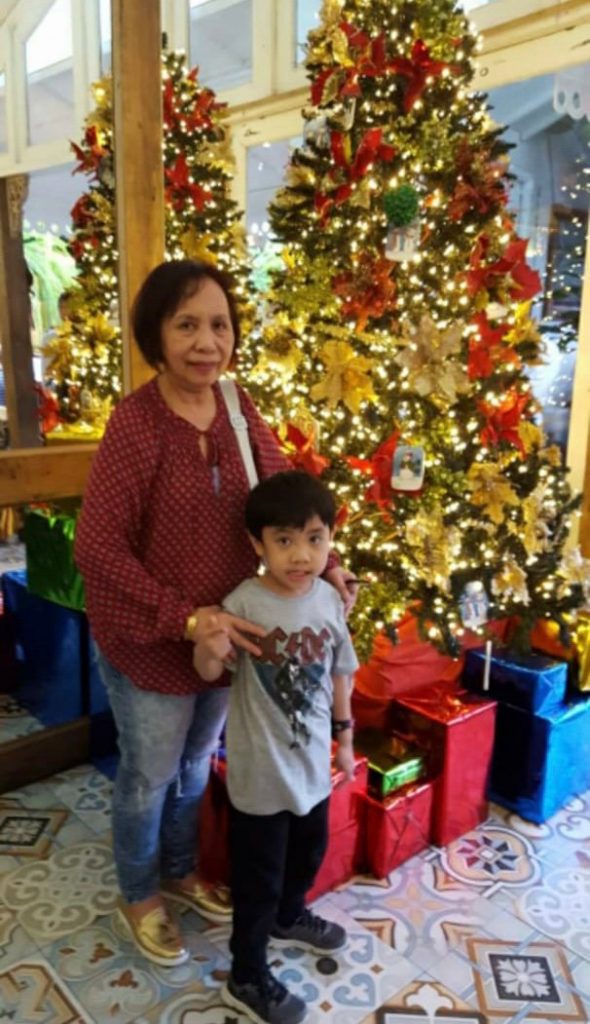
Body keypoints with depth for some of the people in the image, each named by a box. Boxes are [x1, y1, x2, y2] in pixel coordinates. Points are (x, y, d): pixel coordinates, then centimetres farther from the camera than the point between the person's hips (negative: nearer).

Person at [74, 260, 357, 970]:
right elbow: (96, 548, -24)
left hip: (225, 631, 6)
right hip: (148, 641, -6)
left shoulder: (239, 408, -4)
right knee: (149, 775, 17)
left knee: (197, 762, 26)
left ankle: (179, 871, 53)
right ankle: (138, 897, 45)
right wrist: (185, 617, -27)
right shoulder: (136, 422, -23)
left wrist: (322, 562, -9)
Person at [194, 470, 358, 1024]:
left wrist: (345, 737, 13)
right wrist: (209, 649, -39)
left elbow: (339, 675, 5)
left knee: (308, 853, 29)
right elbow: (210, 674, -16)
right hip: (260, 770, -5)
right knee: (258, 877, 11)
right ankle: (247, 979, 35)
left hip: (312, 761, 6)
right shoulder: (243, 604, -23)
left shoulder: (330, 599, -7)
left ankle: (289, 917, 58)